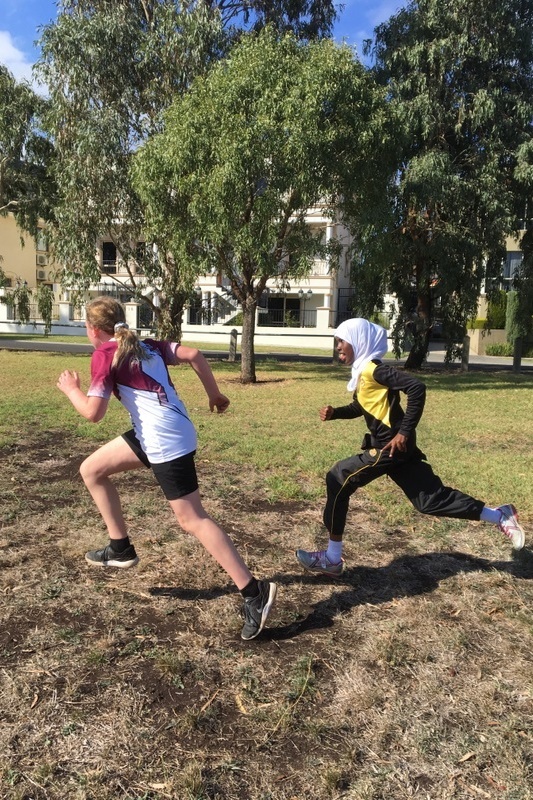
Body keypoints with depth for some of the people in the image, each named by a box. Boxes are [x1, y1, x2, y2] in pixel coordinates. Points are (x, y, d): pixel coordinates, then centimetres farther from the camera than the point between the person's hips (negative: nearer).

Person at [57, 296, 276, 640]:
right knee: (92, 470, 18)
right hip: (166, 433, 9)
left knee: (192, 519, -4)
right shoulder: (146, 345, 15)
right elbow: (194, 354, 6)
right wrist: (215, 394, 14)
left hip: (166, 441, -9)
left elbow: (93, 412, -10)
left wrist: (71, 389, 9)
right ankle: (121, 549, 28)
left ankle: (255, 592, -1)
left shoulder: (105, 354, -5)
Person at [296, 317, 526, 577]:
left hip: (392, 446, -10)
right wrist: (334, 413, 9)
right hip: (390, 446, 10)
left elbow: (416, 387, -26)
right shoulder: (362, 371, 13)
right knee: (430, 497, 16)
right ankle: (500, 517, 29)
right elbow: (360, 408, 27)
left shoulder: (373, 369, -16)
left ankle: (332, 559, 2)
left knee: (338, 479, -7)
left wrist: (405, 432, -24)